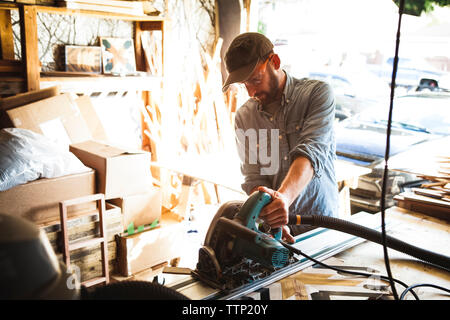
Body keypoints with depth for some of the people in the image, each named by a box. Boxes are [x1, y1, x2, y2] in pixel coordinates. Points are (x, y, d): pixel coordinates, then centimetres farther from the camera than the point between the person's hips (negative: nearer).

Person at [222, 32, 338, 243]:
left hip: (320, 224, -4)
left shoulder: (317, 93, -3)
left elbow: (311, 153, -18)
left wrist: (284, 197, -35)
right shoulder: (244, 117, 6)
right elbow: (253, 178, 1)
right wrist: (272, 218, -18)